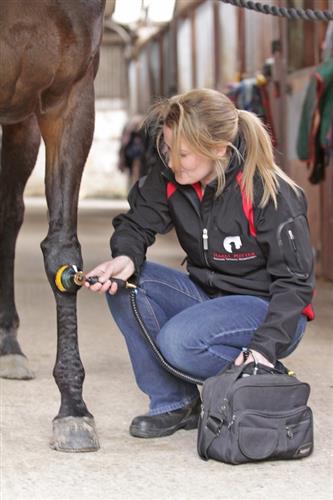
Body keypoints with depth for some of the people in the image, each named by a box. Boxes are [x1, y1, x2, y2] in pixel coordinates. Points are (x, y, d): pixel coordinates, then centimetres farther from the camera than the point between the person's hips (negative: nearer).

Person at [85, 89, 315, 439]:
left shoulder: (270, 194, -24)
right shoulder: (169, 178, -9)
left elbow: (294, 282, -21)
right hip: (205, 293, 7)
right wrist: (126, 258, -25)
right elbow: (136, 223, 1)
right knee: (123, 284, -15)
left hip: (265, 306, -7)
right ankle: (174, 403, -4)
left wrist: (265, 347, -32)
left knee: (177, 342, -31)